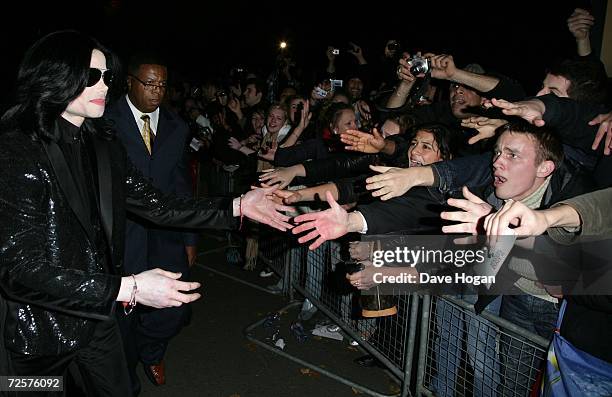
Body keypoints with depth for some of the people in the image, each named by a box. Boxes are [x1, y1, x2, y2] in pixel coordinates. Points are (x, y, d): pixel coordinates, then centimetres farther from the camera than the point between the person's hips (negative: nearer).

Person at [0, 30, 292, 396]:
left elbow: (157, 205, 1)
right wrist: (128, 289, -32)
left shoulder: (103, 142, 1)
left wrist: (238, 207, -6)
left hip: (97, 316, 6)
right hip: (39, 328, -5)